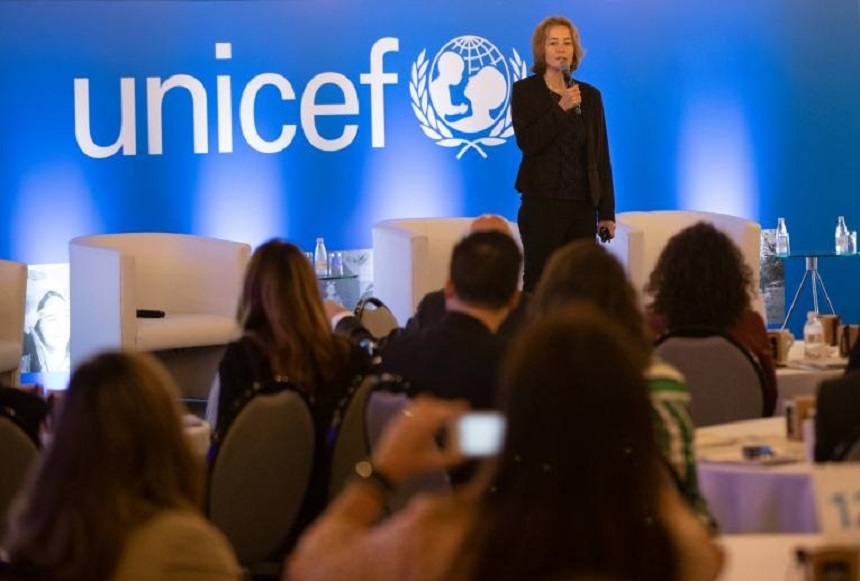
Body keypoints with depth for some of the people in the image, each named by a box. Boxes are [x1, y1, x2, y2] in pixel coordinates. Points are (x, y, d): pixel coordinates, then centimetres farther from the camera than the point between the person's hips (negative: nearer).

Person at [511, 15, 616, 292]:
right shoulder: (524, 90, 1)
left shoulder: (590, 95, 11)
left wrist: (607, 212, 7)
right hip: (543, 204, -3)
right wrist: (561, 109, -18)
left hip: (583, 206, 3)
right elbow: (527, 142, -11)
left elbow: (601, 156, 10)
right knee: (539, 281, -6)